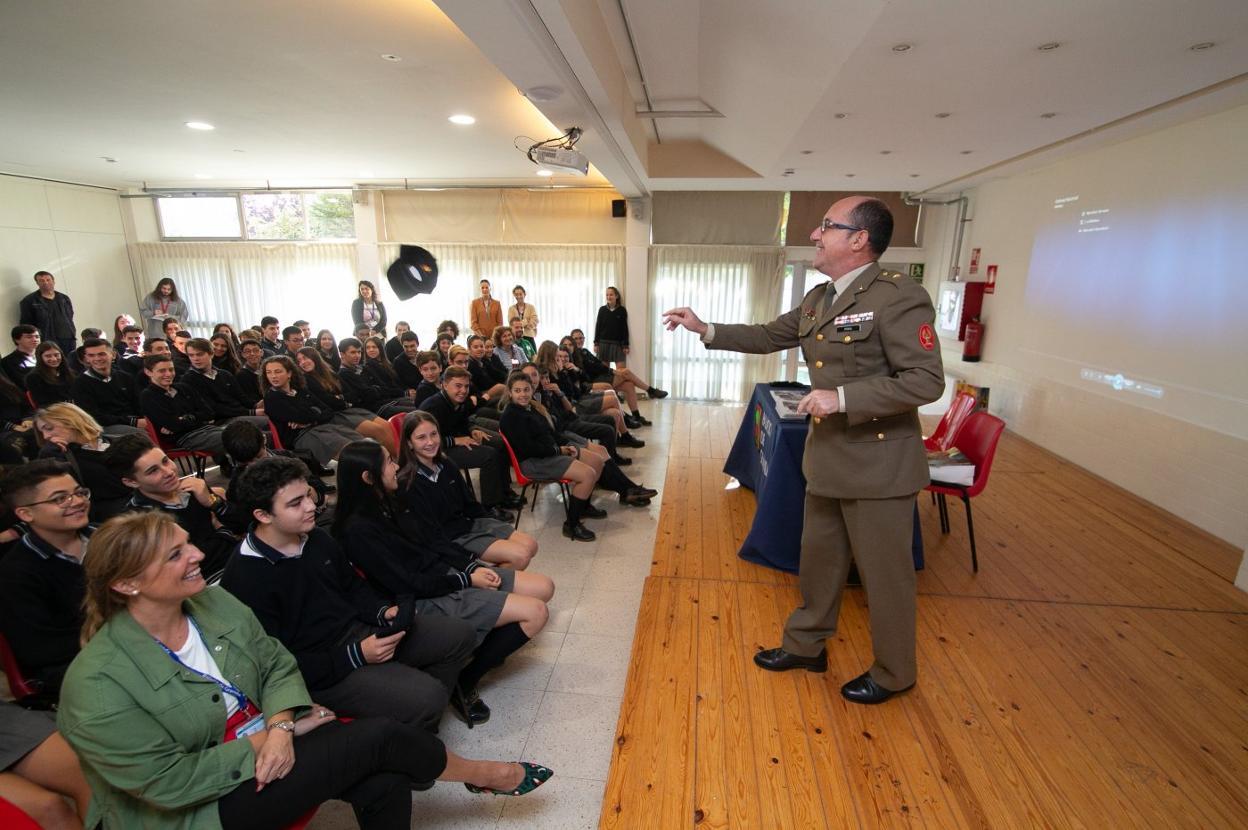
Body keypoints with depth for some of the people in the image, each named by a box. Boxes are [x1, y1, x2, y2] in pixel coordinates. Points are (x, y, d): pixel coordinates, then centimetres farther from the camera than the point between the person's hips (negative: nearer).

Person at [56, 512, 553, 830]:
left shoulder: (214, 603, -6)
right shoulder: (97, 685, -24)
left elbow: (277, 663, 0)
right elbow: (167, 782, -21)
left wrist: (279, 725, -18)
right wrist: (263, 743, -18)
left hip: (266, 744, 6)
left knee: (384, 782, -20)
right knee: (378, 737, -18)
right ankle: (479, 774, 10)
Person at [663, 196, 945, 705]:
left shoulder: (899, 297, -18)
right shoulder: (817, 299, 8)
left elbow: (927, 380, -22)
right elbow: (768, 336, 18)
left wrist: (842, 397, -27)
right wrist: (706, 330, 9)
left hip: (879, 461, -8)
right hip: (827, 456, 8)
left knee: (884, 572, 9)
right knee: (818, 558, 21)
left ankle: (893, 673, 32)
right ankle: (806, 644, 41)